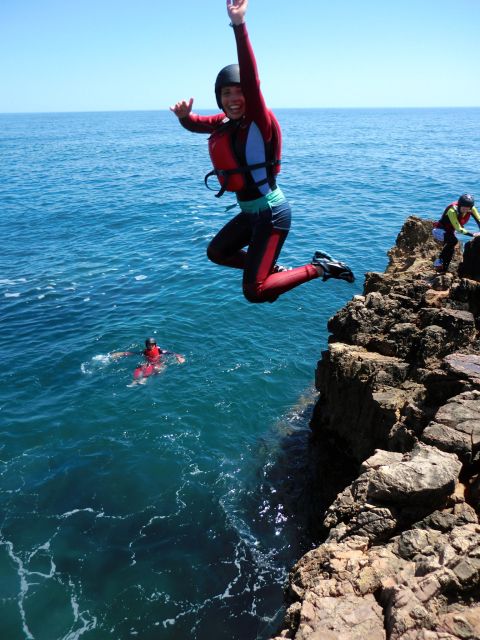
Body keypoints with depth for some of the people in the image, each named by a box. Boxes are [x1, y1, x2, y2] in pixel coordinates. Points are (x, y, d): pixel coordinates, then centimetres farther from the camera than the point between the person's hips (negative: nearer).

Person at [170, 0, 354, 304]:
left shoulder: (261, 121, -17)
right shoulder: (224, 123, 4)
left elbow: (251, 80, -32)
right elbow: (196, 124, 14)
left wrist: (239, 26, -43)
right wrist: (185, 115, -10)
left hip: (271, 213, -9)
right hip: (250, 211, 9)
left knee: (254, 292, -9)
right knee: (216, 252, 28)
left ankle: (319, 268, 4)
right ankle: (273, 269, 34)